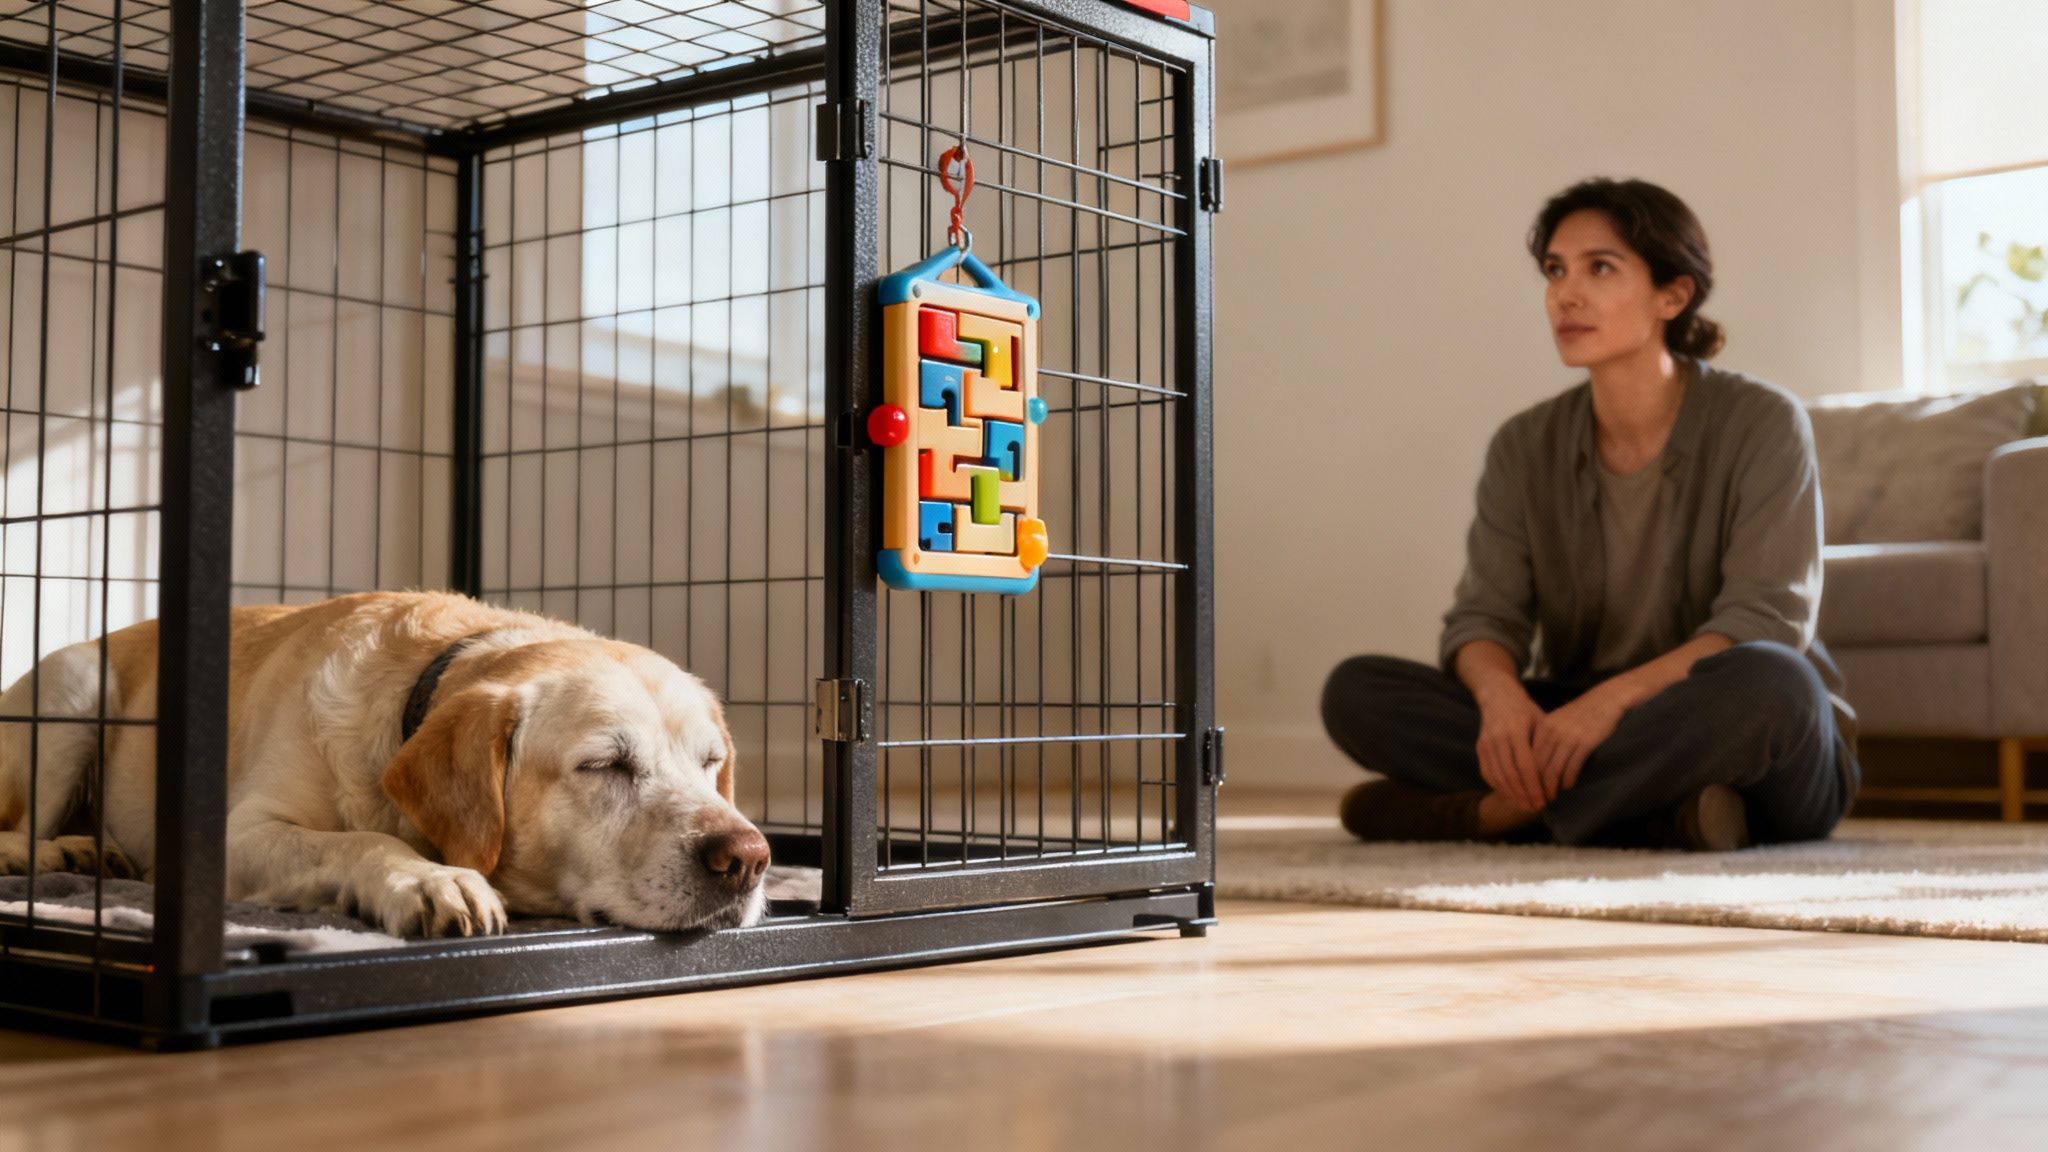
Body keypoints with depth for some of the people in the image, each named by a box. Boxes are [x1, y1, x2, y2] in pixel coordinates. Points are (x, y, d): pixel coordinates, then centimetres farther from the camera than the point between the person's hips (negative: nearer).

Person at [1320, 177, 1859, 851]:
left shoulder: (1762, 423, -10)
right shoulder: (1525, 448, 3)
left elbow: (1766, 623, -19)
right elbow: (1484, 617, -4)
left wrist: (1612, 700, -34)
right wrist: (1500, 693, -29)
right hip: (1586, 735, 4)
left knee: (1764, 681, -40)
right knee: (1354, 689, -14)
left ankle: (1481, 812, -24)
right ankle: (1656, 815, -24)